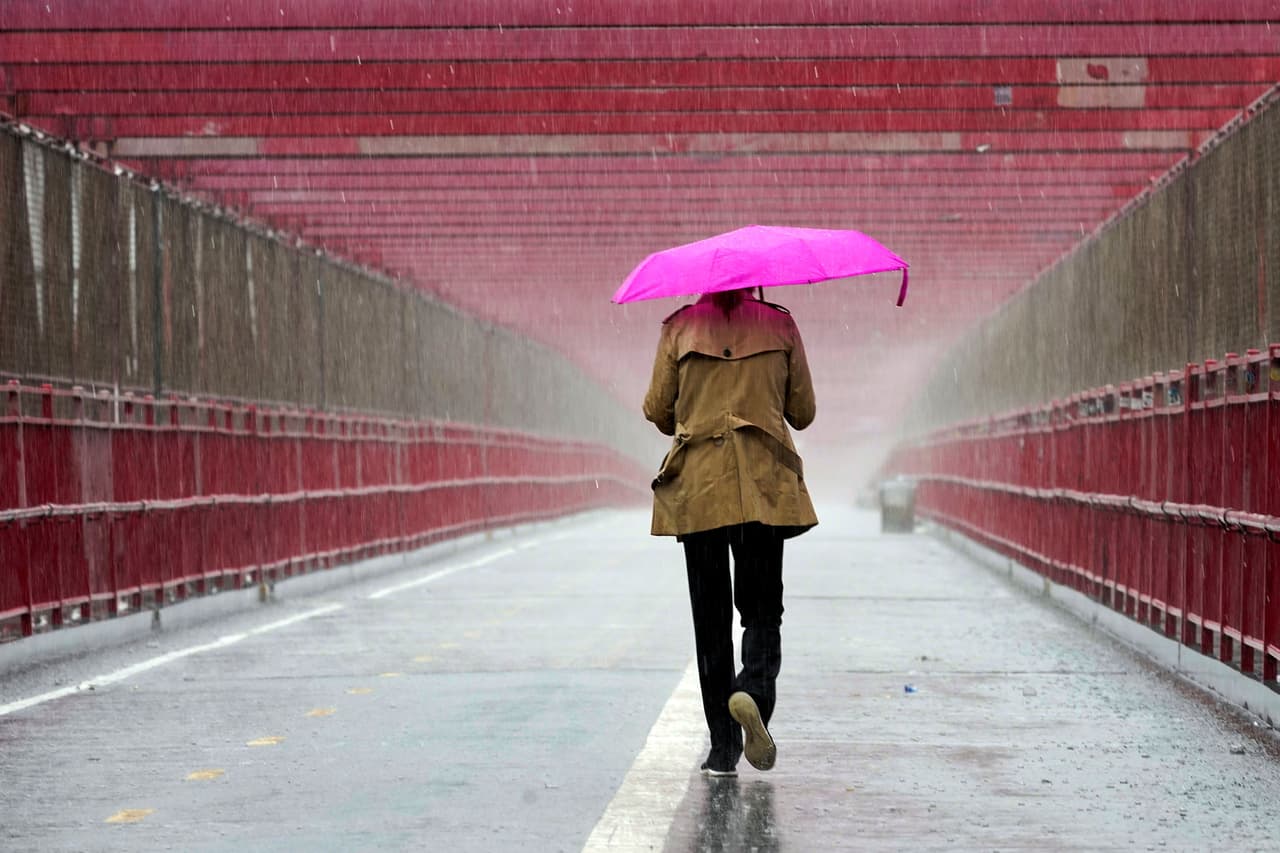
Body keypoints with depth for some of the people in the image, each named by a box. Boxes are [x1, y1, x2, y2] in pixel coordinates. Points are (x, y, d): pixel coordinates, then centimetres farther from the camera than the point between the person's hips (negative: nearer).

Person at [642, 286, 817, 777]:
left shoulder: (679, 327, 4)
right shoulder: (780, 326, 5)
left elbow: (657, 410, 5)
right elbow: (803, 413, 9)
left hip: (697, 486, 0)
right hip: (764, 484, 0)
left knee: (710, 617, 5)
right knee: (762, 609, 7)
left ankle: (723, 750, 3)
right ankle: (754, 691, -25)